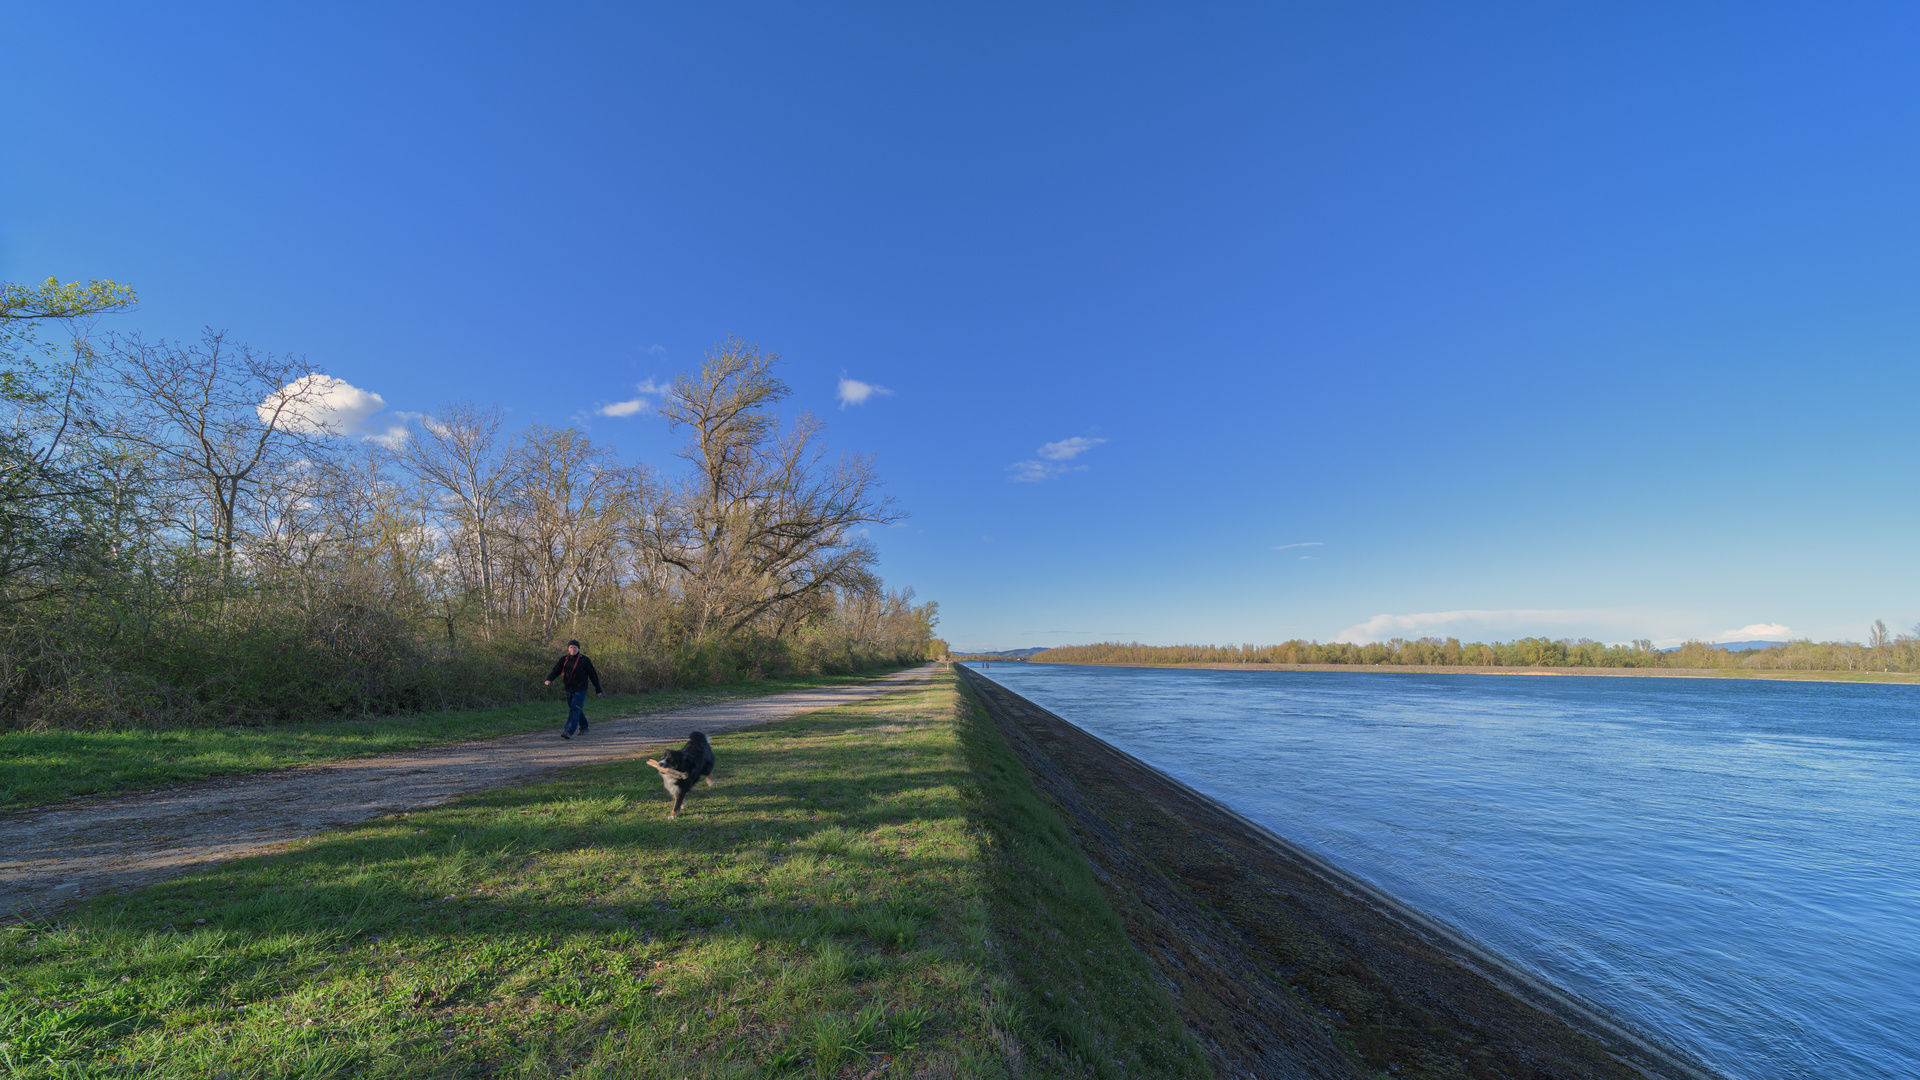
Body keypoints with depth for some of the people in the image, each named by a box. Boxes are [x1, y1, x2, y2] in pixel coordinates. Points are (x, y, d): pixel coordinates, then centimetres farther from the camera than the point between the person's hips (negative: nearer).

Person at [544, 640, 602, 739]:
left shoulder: (584, 660, -7)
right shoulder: (564, 659, 4)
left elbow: (593, 675, -2)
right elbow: (556, 671, -4)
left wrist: (598, 689, 1)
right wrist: (549, 680, -27)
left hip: (580, 690, -5)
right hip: (569, 690, 5)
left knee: (575, 710, -15)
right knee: (576, 709, 17)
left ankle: (569, 732, -19)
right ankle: (584, 727, 35)